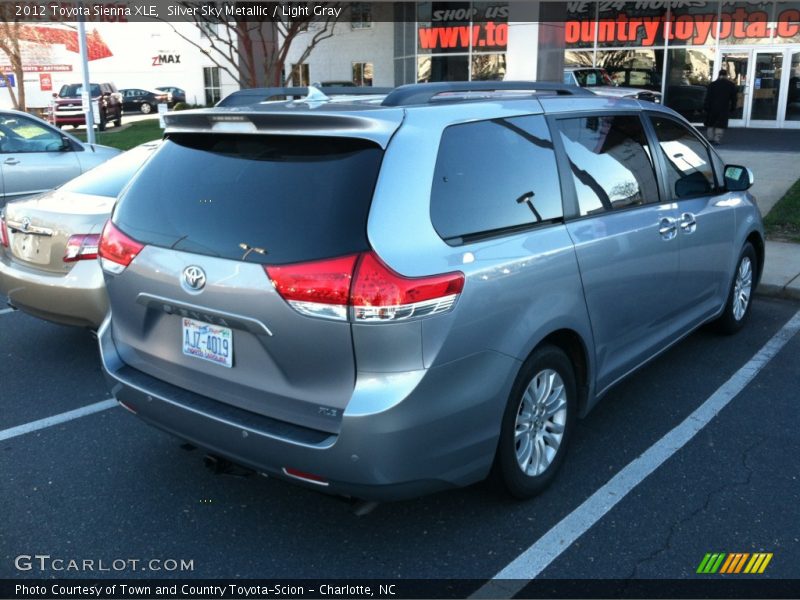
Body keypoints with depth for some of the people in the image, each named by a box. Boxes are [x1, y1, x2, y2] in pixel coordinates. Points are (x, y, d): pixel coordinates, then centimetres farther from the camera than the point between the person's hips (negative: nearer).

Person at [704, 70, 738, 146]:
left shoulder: (712, 84, 0)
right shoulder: (732, 85, 3)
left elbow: (708, 98, -2)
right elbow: (734, 98, 6)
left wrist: (707, 108, 1)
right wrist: (732, 108, 13)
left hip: (713, 108, 1)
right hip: (725, 109, -1)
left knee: (711, 124, 13)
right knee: (721, 125, 1)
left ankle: (710, 138, 12)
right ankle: (717, 140, -6)